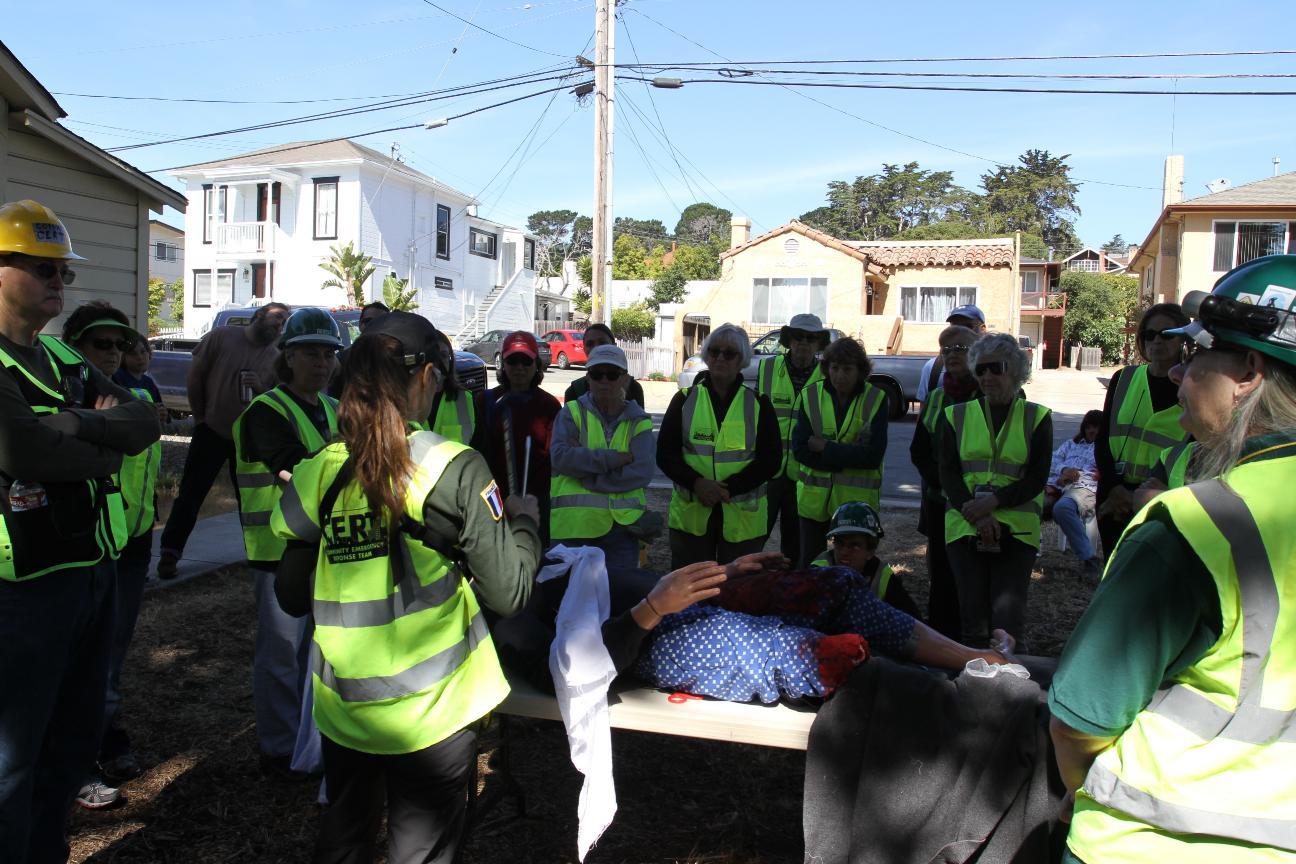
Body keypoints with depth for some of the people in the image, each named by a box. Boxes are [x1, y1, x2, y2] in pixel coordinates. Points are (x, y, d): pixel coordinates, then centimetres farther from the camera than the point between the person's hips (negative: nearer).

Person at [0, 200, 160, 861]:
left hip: (93, 571, 8)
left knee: (73, 739, 21)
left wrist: (78, 424, -15)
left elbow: (145, 421, 3)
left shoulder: (63, 358, 12)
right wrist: (105, 443, -9)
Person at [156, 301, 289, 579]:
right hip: (211, 430, -2)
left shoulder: (276, 358, 1)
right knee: (190, 494, -1)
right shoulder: (222, 336, -6)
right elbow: (195, 376, 0)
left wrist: (261, 387, -17)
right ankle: (170, 553, 7)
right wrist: (199, 415, 2)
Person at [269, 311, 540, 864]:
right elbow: (509, 594, -14)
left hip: (342, 709, 4)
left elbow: (292, 597, 3)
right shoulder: (454, 469, -16)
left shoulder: (317, 473, -5)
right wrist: (524, 519, 2)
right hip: (432, 713, -4)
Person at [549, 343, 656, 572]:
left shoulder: (639, 422, 8)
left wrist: (582, 461, -10)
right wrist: (617, 458, -13)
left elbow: (642, 473, -8)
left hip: (621, 527, 1)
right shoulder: (572, 413, 6)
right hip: (572, 526, -1)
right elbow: (560, 456, -12)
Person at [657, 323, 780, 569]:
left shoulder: (758, 404, 4)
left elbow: (771, 459, -2)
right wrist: (696, 483, -17)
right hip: (691, 514, 1)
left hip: (743, 517, 0)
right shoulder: (685, 400, 5)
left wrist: (729, 488, -15)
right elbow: (665, 454, 1)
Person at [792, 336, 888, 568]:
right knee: (810, 566, 10)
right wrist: (848, 457, -14)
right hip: (814, 497, 2)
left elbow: (873, 456, -12)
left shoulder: (876, 400, -4)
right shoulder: (810, 396, 0)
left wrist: (824, 447, -12)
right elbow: (799, 448, -7)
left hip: (857, 498, -2)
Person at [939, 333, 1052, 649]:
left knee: (1008, 615, -9)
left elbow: (1037, 480, -1)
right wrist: (978, 515, -13)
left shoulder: (1036, 417, 7)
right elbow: (948, 474, 3)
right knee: (973, 611, 2)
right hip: (964, 526, 2)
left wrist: (993, 501, -16)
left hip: (1016, 527, -1)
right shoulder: (957, 415, 11)